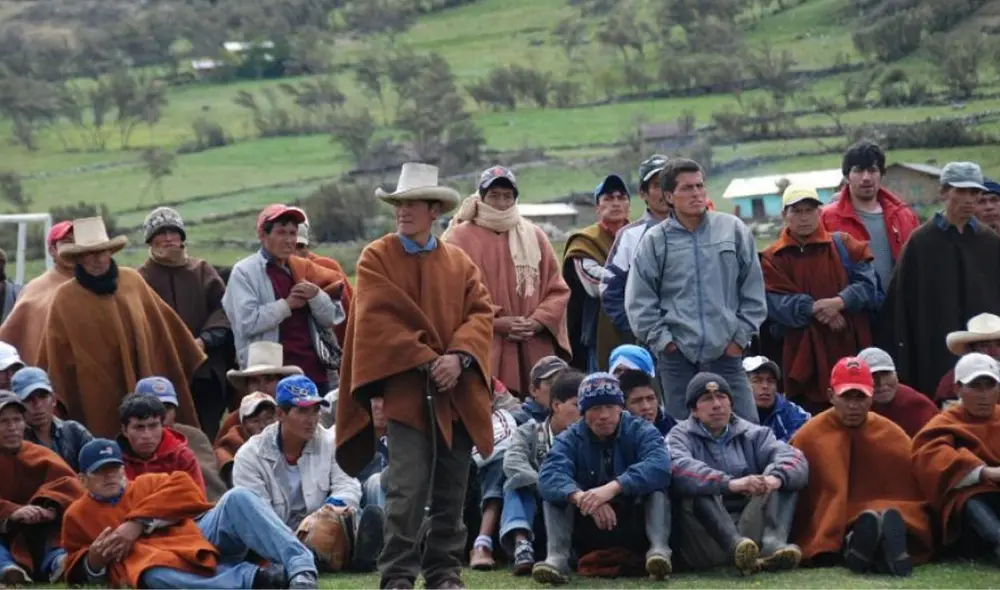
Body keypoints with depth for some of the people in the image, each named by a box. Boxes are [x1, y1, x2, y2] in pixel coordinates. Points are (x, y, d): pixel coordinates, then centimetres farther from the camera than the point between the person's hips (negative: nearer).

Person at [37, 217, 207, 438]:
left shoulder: (132, 280, 5)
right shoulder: (65, 299, -4)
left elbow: (162, 327, 15)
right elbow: (59, 358, 0)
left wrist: (190, 356, 21)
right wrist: (59, 402, 0)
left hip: (145, 390, 3)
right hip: (98, 399, -3)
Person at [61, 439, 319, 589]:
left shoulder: (147, 484, 25)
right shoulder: (77, 515, 23)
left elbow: (184, 488, 3)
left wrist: (139, 523, -7)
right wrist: (94, 560, -2)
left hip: (201, 537, 3)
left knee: (237, 499, -25)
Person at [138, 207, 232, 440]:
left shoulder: (202, 270, 15)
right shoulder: (142, 278, 7)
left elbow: (223, 308, 6)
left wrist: (205, 340, -9)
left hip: (207, 371, 3)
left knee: (209, 435, 3)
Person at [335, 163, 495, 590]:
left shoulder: (459, 262, 14)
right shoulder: (376, 258, 3)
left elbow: (481, 313, 5)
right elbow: (377, 318, -7)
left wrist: (458, 356, -13)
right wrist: (426, 361, -13)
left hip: (457, 394, 4)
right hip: (406, 390, -4)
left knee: (451, 492, 6)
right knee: (407, 489, -11)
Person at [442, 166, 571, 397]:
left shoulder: (534, 236, 16)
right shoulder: (460, 238, 2)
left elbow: (557, 290, 15)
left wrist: (538, 322, -3)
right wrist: (495, 322, -12)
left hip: (533, 351, 4)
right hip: (484, 354, -4)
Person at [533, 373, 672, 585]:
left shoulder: (641, 431, -6)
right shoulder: (570, 439, -1)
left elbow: (659, 465, -29)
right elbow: (549, 476, -24)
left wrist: (614, 487, -44)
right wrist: (580, 496, -46)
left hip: (635, 529, -1)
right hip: (589, 535, 1)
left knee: (656, 486, -24)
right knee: (557, 490, -17)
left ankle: (659, 549, -42)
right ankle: (557, 556, -37)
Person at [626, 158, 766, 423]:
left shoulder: (733, 230, 5)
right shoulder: (655, 241, 2)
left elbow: (753, 290, 9)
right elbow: (639, 301, 4)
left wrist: (742, 334, 4)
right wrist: (661, 339, -3)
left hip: (726, 351, 1)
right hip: (677, 354, -1)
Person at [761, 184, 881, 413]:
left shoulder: (843, 245, 10)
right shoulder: (773, 258, 6)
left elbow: (868, 283, -1)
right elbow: (777, 303, -7)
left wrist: (840, 302, -18)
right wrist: (812, 309, -20)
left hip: (851, 349, 1)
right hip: (805, 358, -1)